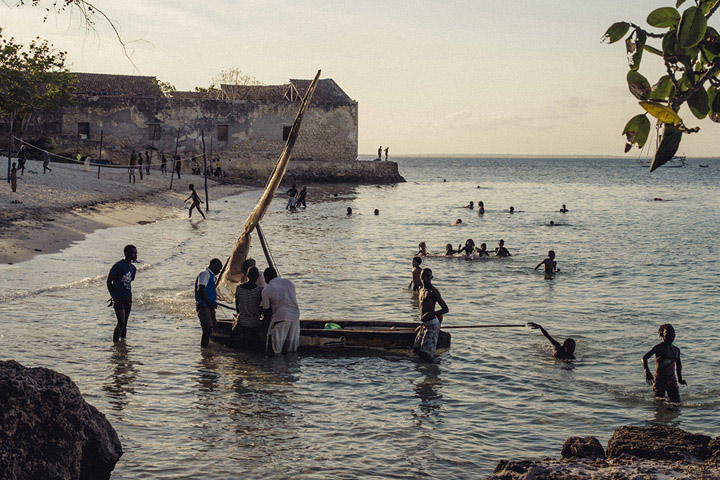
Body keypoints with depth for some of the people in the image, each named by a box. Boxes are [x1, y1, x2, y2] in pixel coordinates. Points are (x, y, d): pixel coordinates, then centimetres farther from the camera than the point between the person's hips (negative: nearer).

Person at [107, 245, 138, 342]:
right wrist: (113, 296, -8)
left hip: (128, 299, 7)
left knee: (125, 323, 10)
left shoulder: (133, 268, 12)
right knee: (121, 322, -13)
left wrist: (130, 295, 13)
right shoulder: (118, 265, -10)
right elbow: (109, 281, -6)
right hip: (118, 299, -7)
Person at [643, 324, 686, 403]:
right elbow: (644, 358, -9)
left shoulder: (676, 350, 9)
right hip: (659, 380, -4)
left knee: (676, 402, -3)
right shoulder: (659, 347, -7)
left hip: (672, 380, 4)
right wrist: (647, 372, -21)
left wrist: (680, 379, 23)